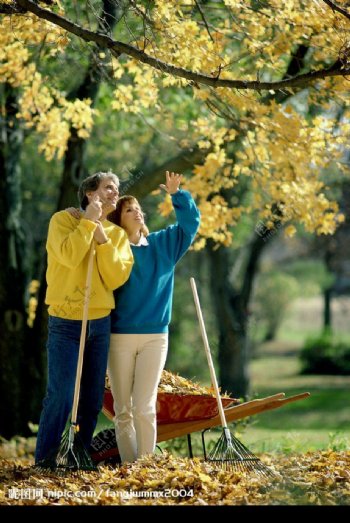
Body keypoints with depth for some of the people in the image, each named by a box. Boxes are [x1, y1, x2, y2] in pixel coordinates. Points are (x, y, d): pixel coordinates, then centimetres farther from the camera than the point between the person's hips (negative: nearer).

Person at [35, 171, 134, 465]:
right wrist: (89, 220, -13)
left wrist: (103, 239, -10)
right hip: (66, 322, -5)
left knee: (93, 398, 8)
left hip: (101, 322, 5)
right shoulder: (63, 220, -2)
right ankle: (44, 462, -2)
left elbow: (116, 278, -3)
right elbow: (69, 257, -21)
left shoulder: (117, 234, 10)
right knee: (61, 396, -11)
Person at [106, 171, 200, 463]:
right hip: (120, 337, -1)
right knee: (123, 410, 1)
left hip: (155, 336, 1)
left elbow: (191, 221, 5)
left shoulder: (163, 243, 10)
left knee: (144, 408, -5)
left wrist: (176, 194, -6)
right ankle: (129, 465, 7)